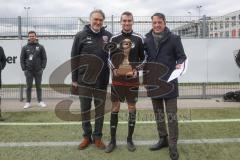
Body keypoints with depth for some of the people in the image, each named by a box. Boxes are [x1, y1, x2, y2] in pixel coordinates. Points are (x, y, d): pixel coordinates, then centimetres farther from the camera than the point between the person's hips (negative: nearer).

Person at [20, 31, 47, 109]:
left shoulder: (40, 47, 4)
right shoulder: (25, 48, 6)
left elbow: (44, 58, 3)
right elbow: (22, 59, 6)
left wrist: (42, 68, -5)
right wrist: (24, 69, -3)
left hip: (38, 71, 0)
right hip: (28, 71, 0)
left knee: (38, 86, 7)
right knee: (29, 87, 5)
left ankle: (40, 101, 15)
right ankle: (28, 102, 11)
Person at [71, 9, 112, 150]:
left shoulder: (108, 36, 1)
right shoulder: (81, 36, -1)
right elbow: (74, 58, 1)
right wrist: (74, 79, -1)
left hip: (101, 80, 1)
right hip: (84, 80, 0)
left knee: (100, 109, 9)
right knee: (85, 109, 9)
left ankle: (97, 137, 23)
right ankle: (87, 136, 24)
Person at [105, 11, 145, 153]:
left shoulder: (139, 39, 1)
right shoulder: (114, 39, 4)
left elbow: (143, 58, 6)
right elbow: (110, 58, 9)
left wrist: (136, 69, -11)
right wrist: (114, 69, -8)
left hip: (133, 80, 0)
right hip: (117, 79, 1)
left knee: (132, 108, 6)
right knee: (115, 108, 4)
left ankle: (130, 139, 21)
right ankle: (113, 140, 16)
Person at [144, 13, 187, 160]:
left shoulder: (174, 39, -4)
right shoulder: (147, 40, 5)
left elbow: (182, 56, -2)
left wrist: (180, 64, -23)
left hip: (169, 81, -4)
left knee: (171, 115, -1)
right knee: (158, 113, 15)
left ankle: (173, 145, 8)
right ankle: (163, 139, 30)